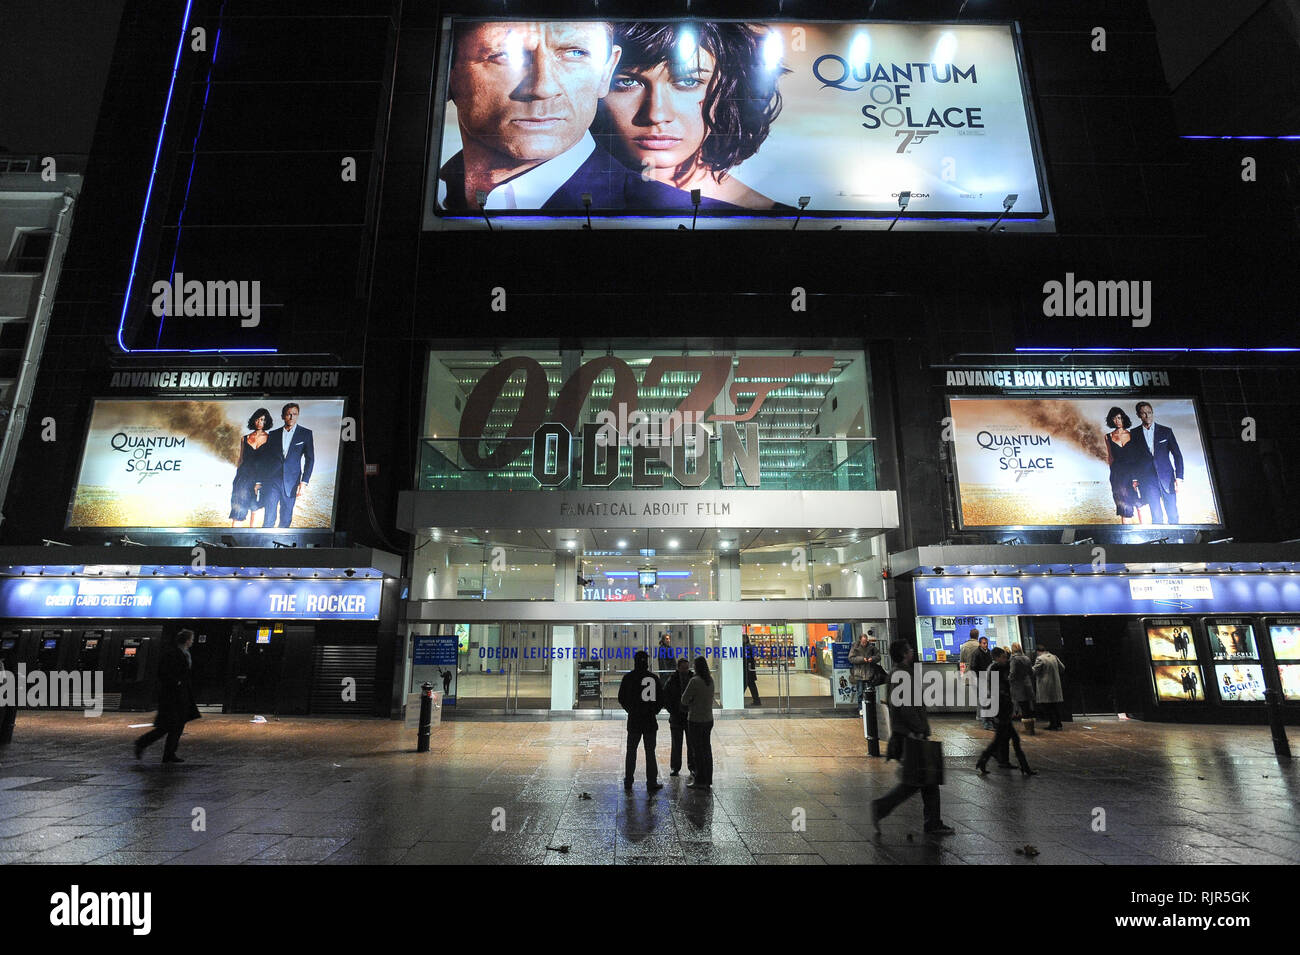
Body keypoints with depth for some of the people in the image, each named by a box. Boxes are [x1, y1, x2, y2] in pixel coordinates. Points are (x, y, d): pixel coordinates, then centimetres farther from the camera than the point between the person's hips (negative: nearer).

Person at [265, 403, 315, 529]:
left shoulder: (306, 433, 2)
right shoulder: (274, 434, 9)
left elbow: (310, 459, 0)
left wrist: (304, 482, -7)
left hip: (291, 482, -1)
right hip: (273, 480, 1)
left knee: (286, 519, 5)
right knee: (269, 518, -2)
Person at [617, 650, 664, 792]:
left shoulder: (628, 677, -4)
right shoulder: (653, 677, -3)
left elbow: (622, 698, -1)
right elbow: (661, 697, 1)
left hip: (634, 720, 0)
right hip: (650, 720, 0)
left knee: (631, 751, 10)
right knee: (650, 751, 7)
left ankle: (628, 782, 13)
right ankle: (652, 782, 8)